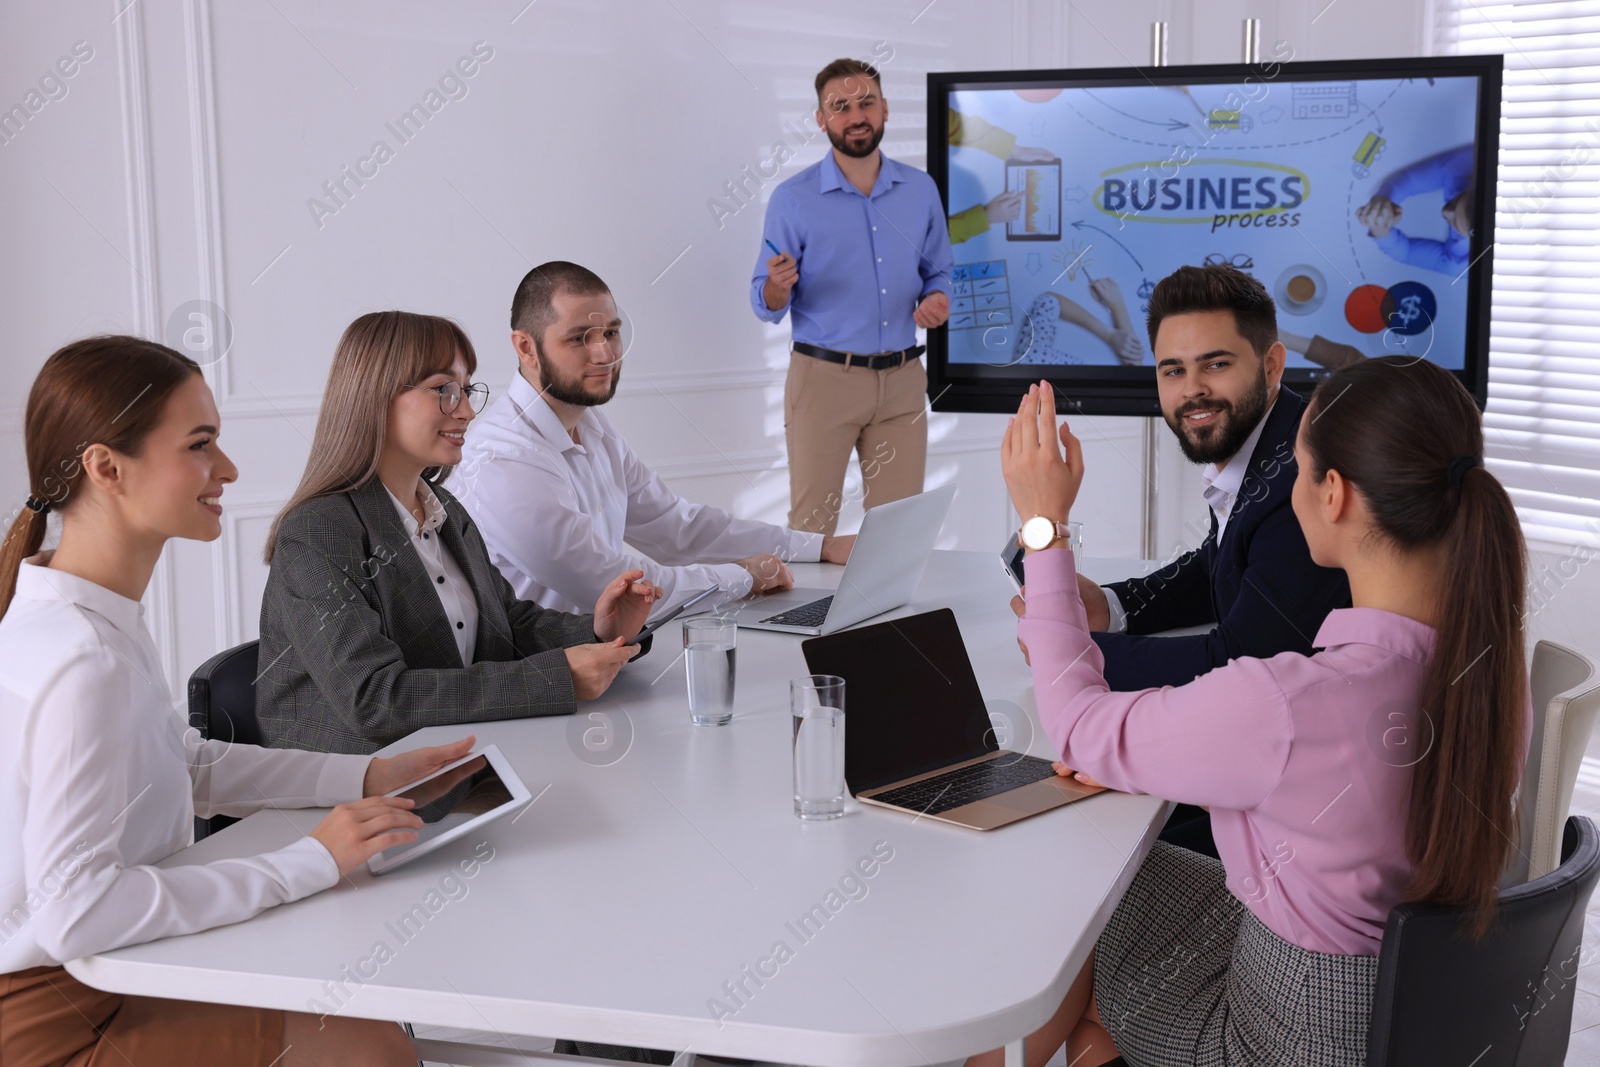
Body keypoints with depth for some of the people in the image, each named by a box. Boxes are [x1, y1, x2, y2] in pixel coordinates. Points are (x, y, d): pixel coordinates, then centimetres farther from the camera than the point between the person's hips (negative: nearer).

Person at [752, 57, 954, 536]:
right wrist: (776, 286, -25)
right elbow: (767, 306, -1)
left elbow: (938, 272, 16)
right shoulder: (792, 199, -3)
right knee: (811, 529, -1)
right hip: (823, 378, -3)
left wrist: (937, 300, -7)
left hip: (903, 379, 3)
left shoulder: (921, 190, 6)